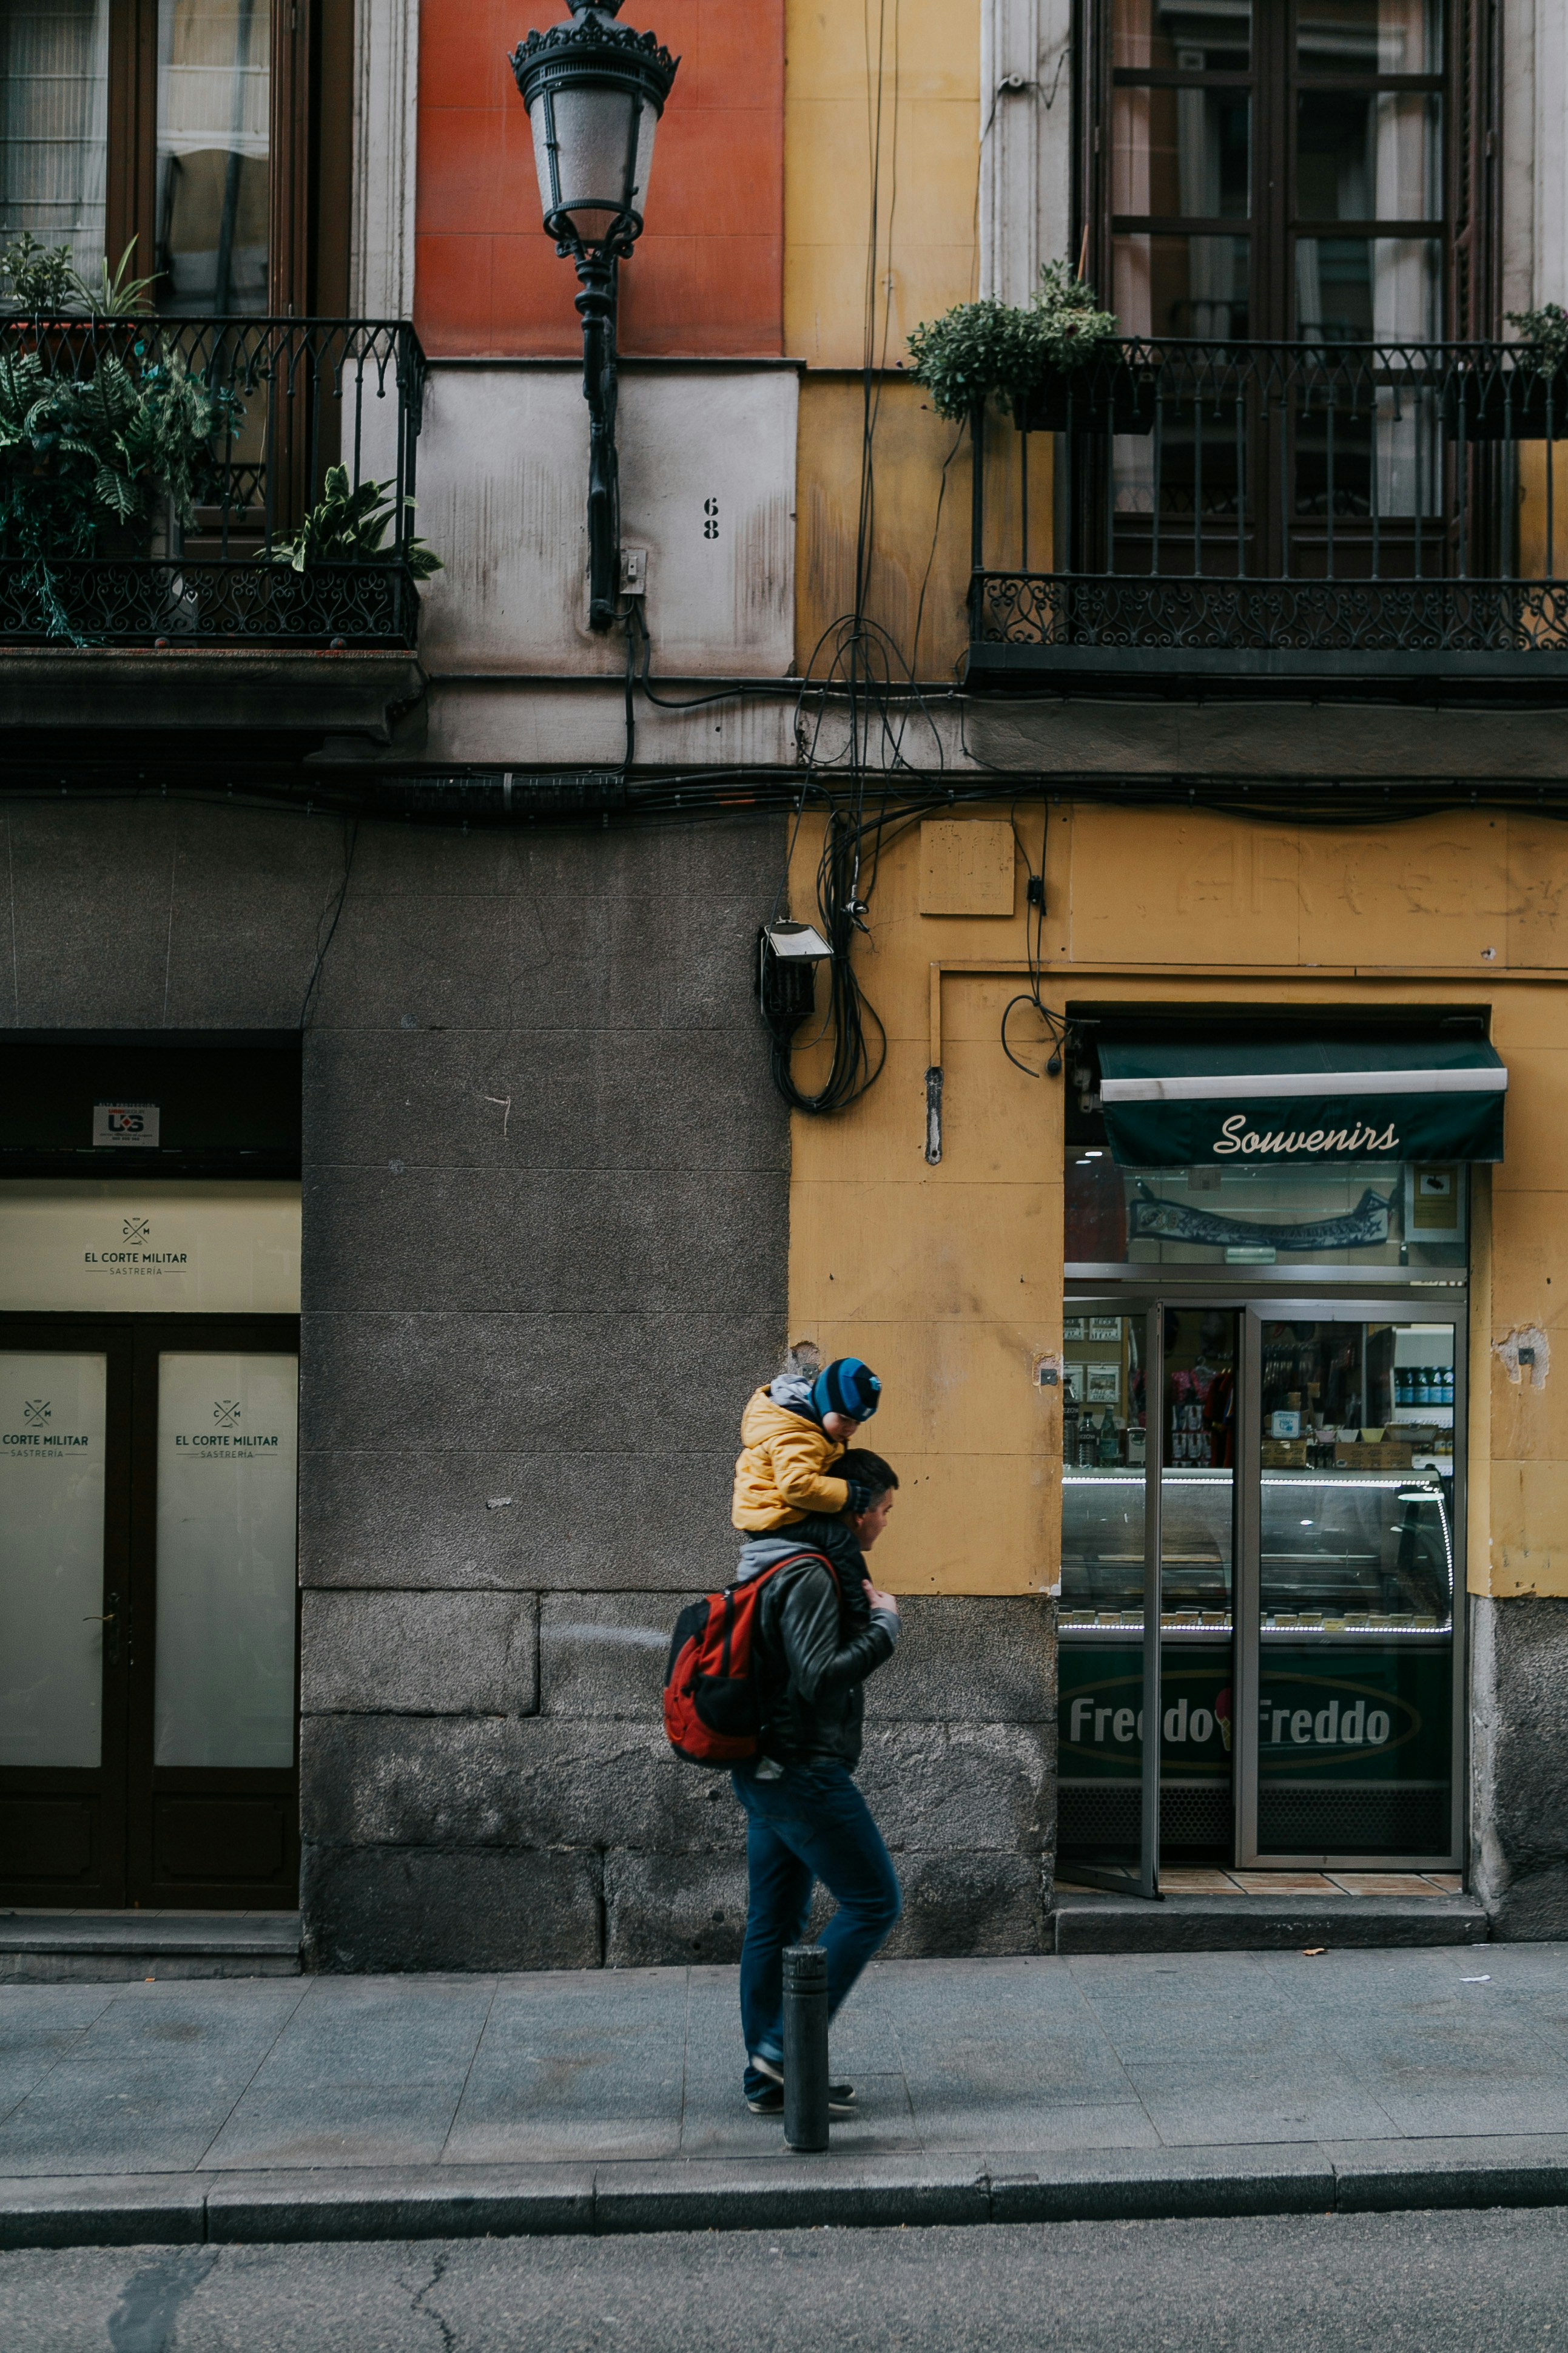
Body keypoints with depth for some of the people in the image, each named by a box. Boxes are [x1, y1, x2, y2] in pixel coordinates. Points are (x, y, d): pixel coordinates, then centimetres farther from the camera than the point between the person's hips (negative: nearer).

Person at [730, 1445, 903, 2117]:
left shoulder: (779, 1564, 14)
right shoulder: (812, 1575, -18)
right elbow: (819, 1677, -24)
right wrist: (885, 1623, -14)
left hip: (765, 1770, 10)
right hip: (804, 1769, -10)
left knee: (774, 1924, 11)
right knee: (874, 1902, -2)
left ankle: (768, 2079, 16)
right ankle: (787, 2046, -2)